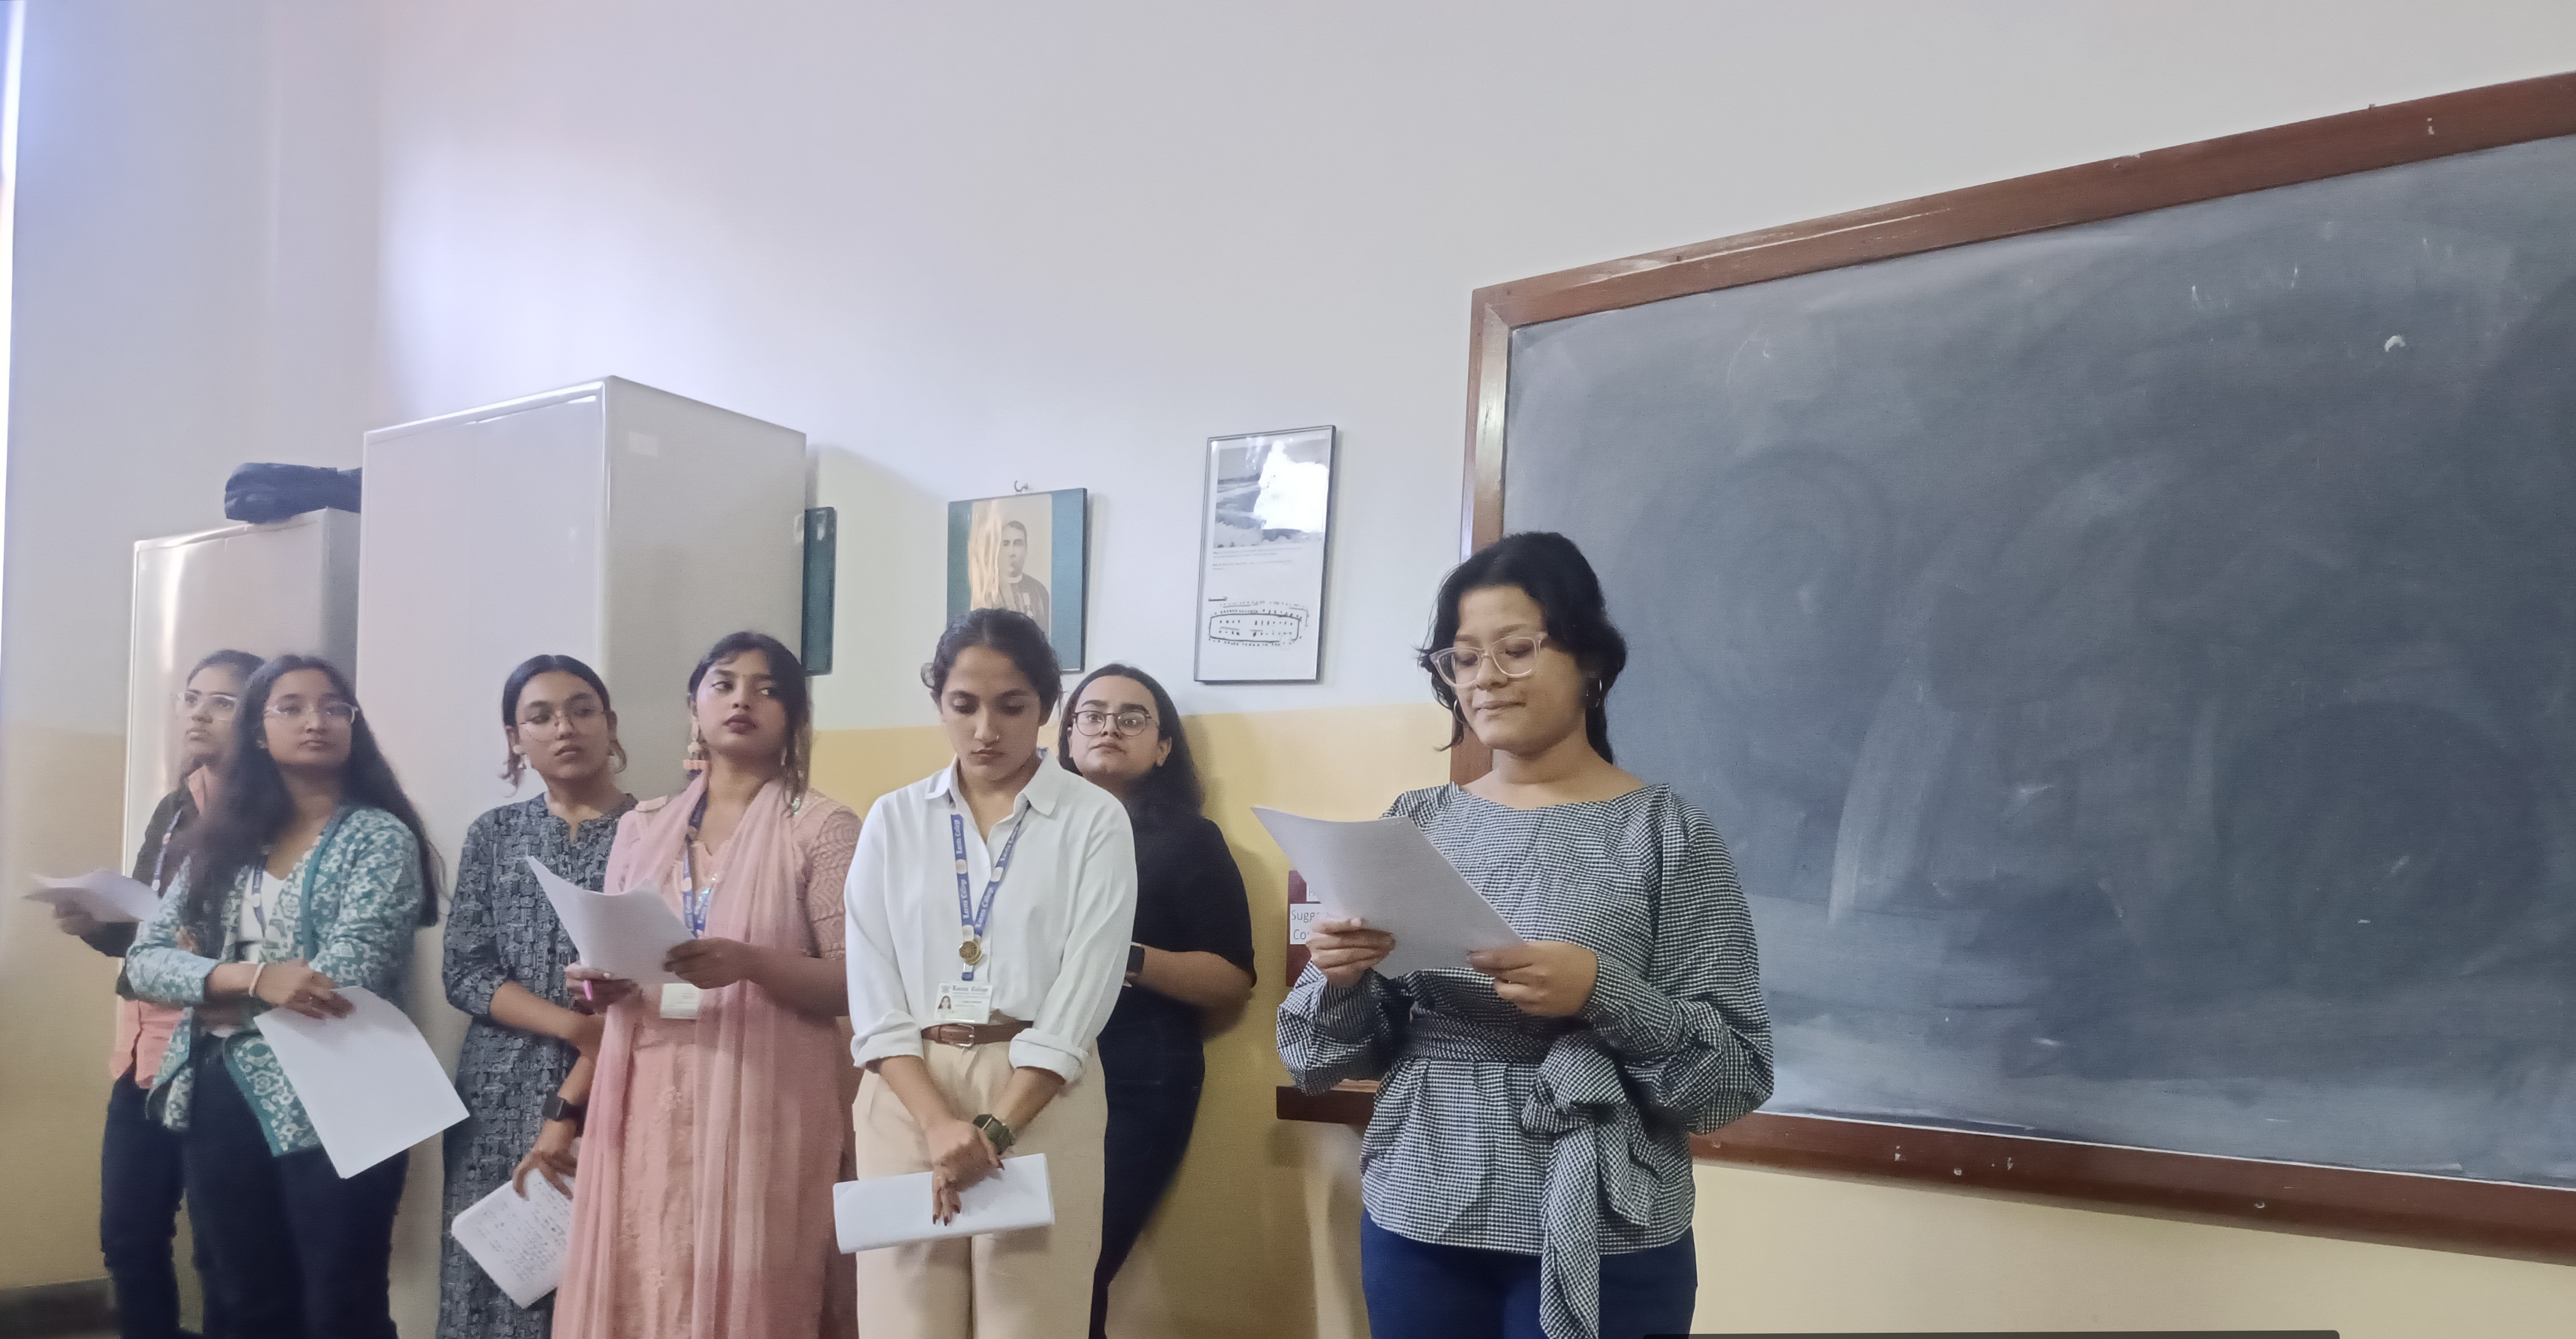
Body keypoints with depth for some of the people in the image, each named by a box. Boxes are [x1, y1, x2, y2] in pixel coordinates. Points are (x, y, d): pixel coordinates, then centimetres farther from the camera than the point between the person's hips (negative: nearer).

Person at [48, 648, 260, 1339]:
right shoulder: (173, 809, 15)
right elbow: (145, 929, 19)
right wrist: (94, 924, 1)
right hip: (146, 1047, 7)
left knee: (221, 1247, -1)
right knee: (128, 1235, 11)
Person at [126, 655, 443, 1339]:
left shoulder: (380, 837, -5)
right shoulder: (221, 839, 10)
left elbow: (345, 980, -16)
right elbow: (146, 960, 0)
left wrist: (213, 985, -5)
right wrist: (253, 977, -17)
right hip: (217, 1101, 5)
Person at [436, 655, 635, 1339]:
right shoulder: (494, 834, 10)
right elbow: (466, 973, 2)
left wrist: (571, 1112, -13)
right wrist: (577, 1028, -14)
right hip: (502, 1102, 3)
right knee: (497, 1283, 4)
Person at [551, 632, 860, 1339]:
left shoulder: (822, 827, -1)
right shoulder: (641, 828, 14)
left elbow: (857, 984, -7)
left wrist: (750, 964, -21)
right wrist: (600, 983, -2)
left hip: (761, 1105, -4)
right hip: (643, 1104, 4)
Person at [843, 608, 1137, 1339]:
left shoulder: (1094, 819, -1)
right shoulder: (894, 819, 6)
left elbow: (1081, 996, -7)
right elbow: (872, 996, 1)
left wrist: (993, 1130, -14)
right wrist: (940, 1123, -12)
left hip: (1041, 1100, -2)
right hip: (909, 1096, 2)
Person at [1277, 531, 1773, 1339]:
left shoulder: (1666, 832, -6)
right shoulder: (1417, 824, 4)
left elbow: (1738, 1075, -9)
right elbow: (1334, 1056, 7)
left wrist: (1602, 994, -23)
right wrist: (1340, 979, -13)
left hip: (1601, 1245, -3)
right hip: (1414, 1225, 3)